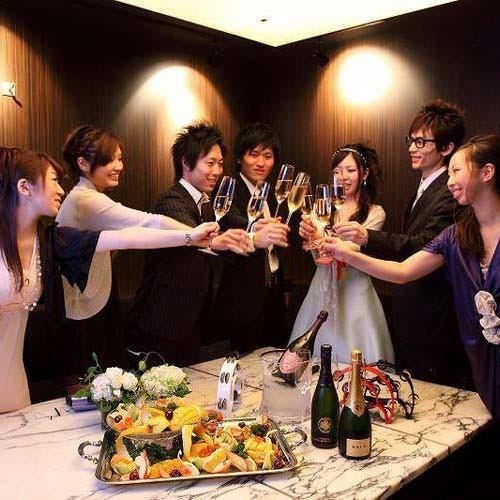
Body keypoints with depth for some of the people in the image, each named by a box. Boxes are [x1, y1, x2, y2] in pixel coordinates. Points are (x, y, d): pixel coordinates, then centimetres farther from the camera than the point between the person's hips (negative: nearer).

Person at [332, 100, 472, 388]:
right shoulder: (424, 189, 15)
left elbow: (428, 245, -32)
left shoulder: (450, 193, -19)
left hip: (431, 325, -10)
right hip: (408, 320, 10)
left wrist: (368, 238, -43)